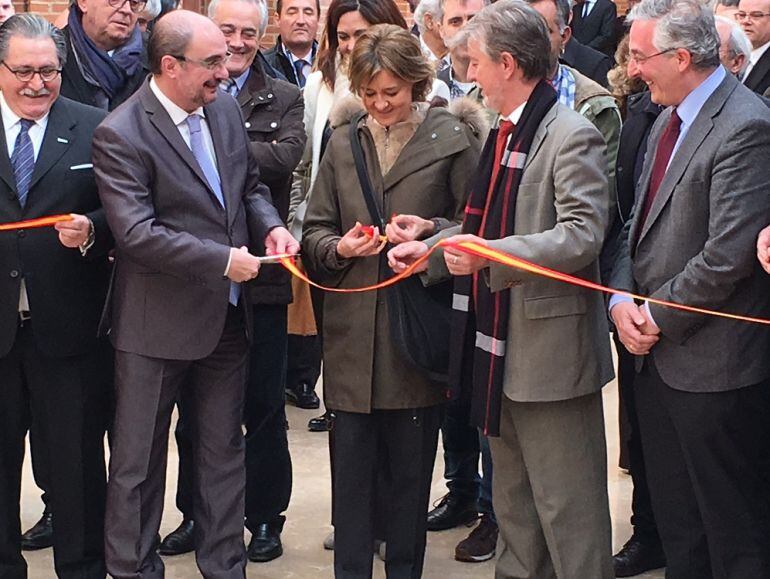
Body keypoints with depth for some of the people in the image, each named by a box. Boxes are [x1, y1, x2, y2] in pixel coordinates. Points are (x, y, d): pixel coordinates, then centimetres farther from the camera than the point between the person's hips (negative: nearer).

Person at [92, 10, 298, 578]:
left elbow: (251, 185, 16)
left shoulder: (225, 109, 4)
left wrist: (270, 225, -5)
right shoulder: (120, 135, -17)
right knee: (138, 462, 7)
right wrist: (223, 260, -22)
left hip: (225, 315, 7)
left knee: (223, 451, 17)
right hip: (156, 324, -6)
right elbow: (135, 232, -24)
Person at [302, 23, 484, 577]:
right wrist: (341, 248, -9)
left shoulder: (453, 139, 0)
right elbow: (315, 231, 13)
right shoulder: (343, 142, 11)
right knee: (352, 469, 6)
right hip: (352, 332, 3)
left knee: (411, 470, 8)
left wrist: (431, 231, -17)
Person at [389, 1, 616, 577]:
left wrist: (491, 256, -31)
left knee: (566, 506, -2)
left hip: (550, 346, -9)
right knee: (513, 497, 20)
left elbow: (582, 234, -25)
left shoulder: (572, 136, -15)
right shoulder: (502, 133, 13)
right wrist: (430, 247, 9)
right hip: (501, 344, 10)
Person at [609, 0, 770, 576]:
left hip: (714, 365, -9)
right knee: (677, 527, 19)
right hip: (658, 354, 9)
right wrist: (621, 299, -3)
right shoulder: (668, 121, 12)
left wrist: (657, 317, -12)